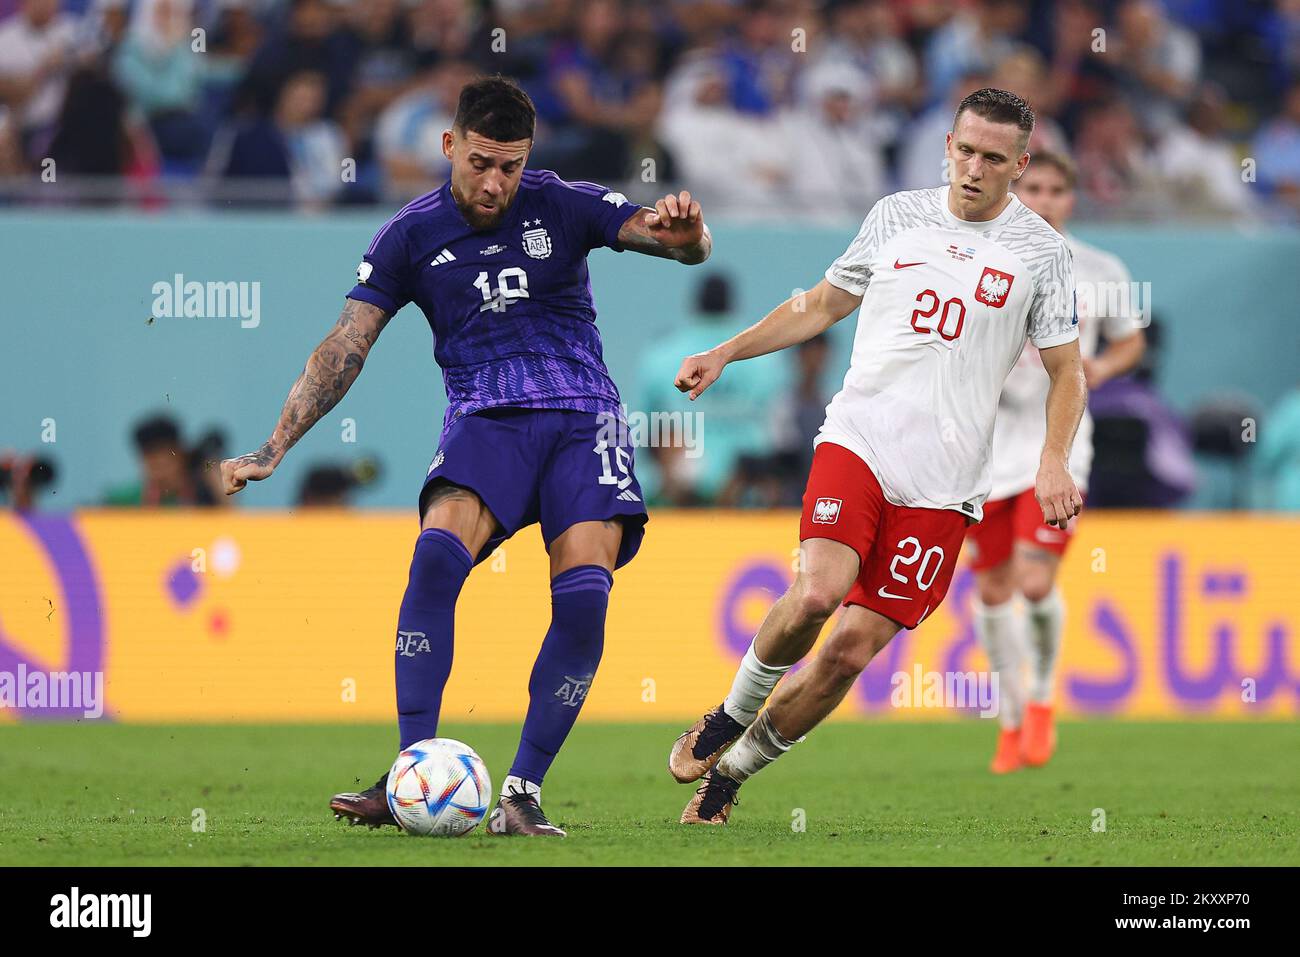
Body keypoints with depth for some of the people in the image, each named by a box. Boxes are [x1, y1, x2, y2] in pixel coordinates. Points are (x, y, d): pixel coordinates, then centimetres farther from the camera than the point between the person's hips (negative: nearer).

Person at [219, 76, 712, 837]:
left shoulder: (563, 207, 4)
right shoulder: (412, 236, 5)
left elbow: (686, 245, -3)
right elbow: (347, 347, 5)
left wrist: (684, 230, -29)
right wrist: (274, 450, -3)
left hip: (580, 417, 0)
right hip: (484, 421, 0)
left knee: (583, 594, -22)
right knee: (437, 553, -28)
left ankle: (523, 792, -13)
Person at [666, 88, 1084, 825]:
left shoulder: (1042, 252, 4)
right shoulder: (897, 216, 10)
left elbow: (1067, 373, 9)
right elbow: (823, 305, 22)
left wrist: (1054, 462, -8)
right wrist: (724, 354, 14)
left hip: (942, 485, -1)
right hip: (858, 440, 1)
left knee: (853, 650, -6)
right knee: (817, 594, -25)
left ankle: (733, 771, 13)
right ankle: (734, 714, 2)